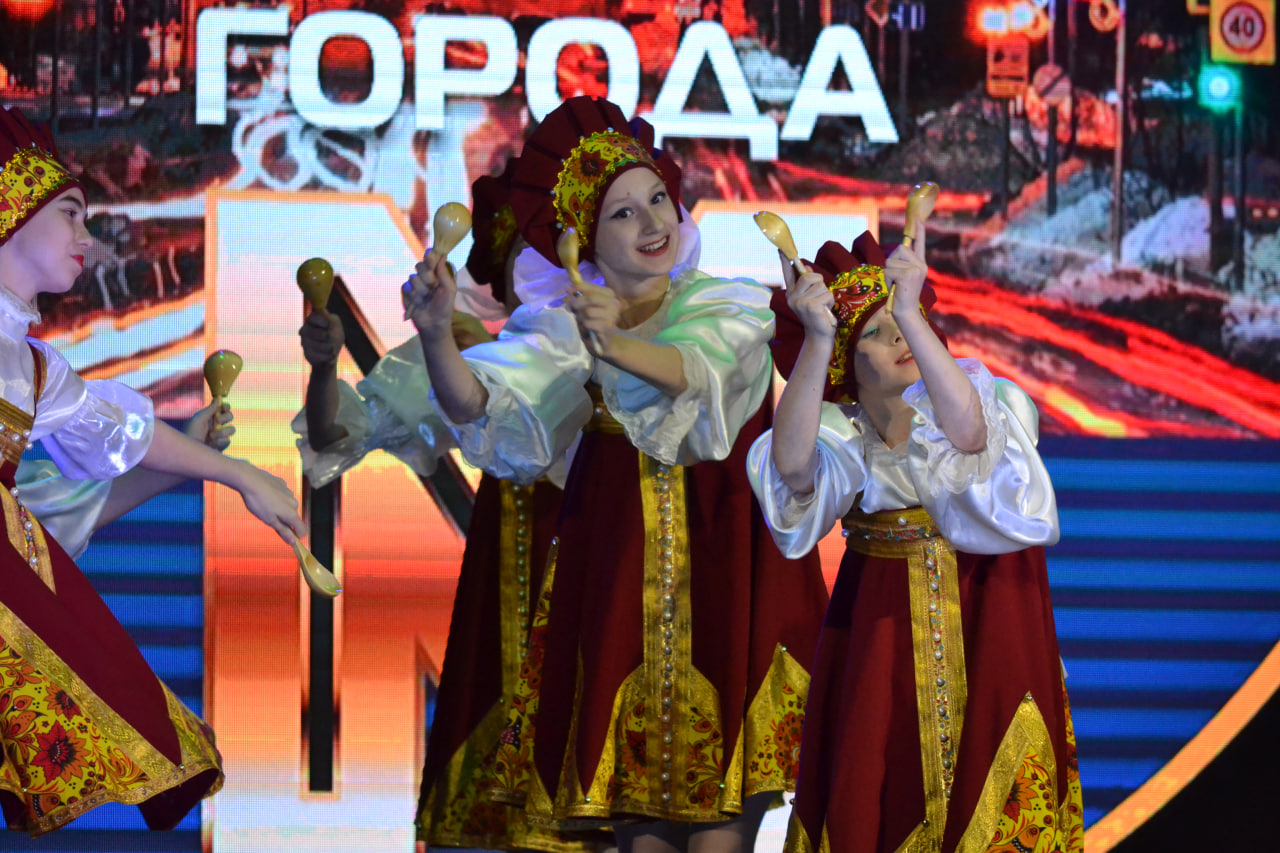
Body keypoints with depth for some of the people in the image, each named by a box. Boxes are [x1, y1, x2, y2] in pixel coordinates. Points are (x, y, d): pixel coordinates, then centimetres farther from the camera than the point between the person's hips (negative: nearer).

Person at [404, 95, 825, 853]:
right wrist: (436, 334, -33)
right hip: (615, 571, 2)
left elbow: (695, 371, -24)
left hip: (720, 563, -1)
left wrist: (616, 346, -43)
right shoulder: (564, 326, 2)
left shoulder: (728, 307, -2)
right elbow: (476, 404, -14)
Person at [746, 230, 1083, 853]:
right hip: (880, 630, 1)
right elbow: (792, 464, -28)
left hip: (989, 619, -1)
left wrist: (910, 312, -38)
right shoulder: (842, 429, -4)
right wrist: (817, 336, -35)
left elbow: (968, 433, -32)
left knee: (987, 790, 1)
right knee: (880, 789, 3)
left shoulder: (973, 387, -6)